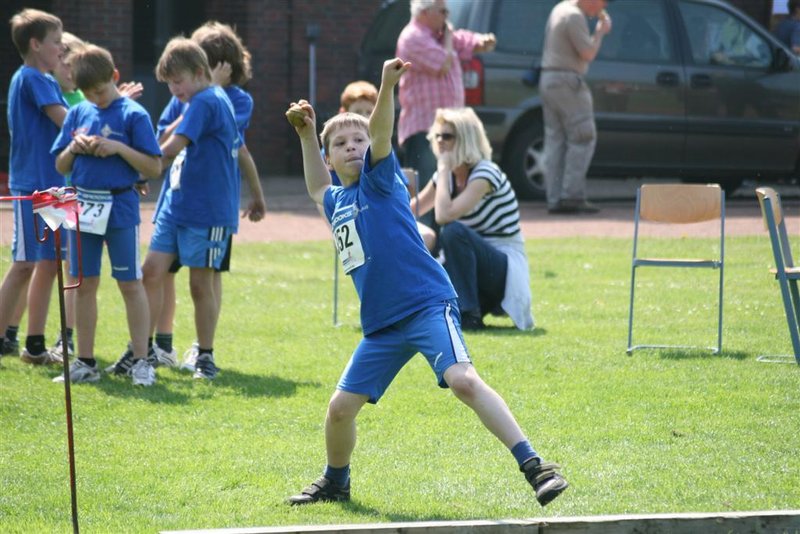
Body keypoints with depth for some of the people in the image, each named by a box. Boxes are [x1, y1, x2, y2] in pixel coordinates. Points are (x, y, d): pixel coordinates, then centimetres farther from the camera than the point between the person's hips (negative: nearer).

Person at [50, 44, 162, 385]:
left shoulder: (133, 115, -6)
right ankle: (85, 362, 14)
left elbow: (154, 168, -9)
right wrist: (74, 148, -8)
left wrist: (118, 147, -19)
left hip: (120, 207, -5)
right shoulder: (78, 114, 8)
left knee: (130, 283, -1)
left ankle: (141, 361, 3)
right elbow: (61, 167, 12)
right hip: (83, 206, 5)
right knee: (85, 284, 7)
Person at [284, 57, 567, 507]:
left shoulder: (378, 178, -1)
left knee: (462, 380, -27)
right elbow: (318, 187, 43)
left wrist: (387, 86, -38)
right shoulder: (337, 201, 19)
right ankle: (335, 483, 34)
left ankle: (535, 467, -31)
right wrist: (307, 134, 31)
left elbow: (381, 136, -21)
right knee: (341, 407, 7)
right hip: (381, 325, 8)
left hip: (427, 304, -8)